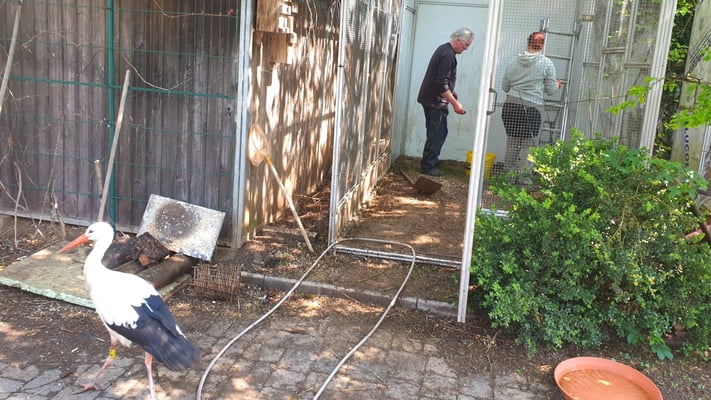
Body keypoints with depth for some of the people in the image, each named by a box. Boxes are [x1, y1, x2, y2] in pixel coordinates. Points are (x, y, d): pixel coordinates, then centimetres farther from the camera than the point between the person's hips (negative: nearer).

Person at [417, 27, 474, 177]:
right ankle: (428, 166, 0)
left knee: (437, 133, 16)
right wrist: (455, 103, -21)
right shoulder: (448, 55, -19)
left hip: (431, 99, 10)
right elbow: (442, 84, -24)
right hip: (435, 101, -10)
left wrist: (451, 93, 17)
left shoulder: (444, 49, 14)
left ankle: (431, 161, 24)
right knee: (437, 134, -5)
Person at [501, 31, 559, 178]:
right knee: (527, 145, 4)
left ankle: (509, 174, 16)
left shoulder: (514, 62, 7)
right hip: (532, 107, -3)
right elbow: (550, 90, 2)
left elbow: (505, 86, 12)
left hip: (511, 105, 3)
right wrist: (557, 84, 24)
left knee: (512, 143, 11)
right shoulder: (547, 63, -1)